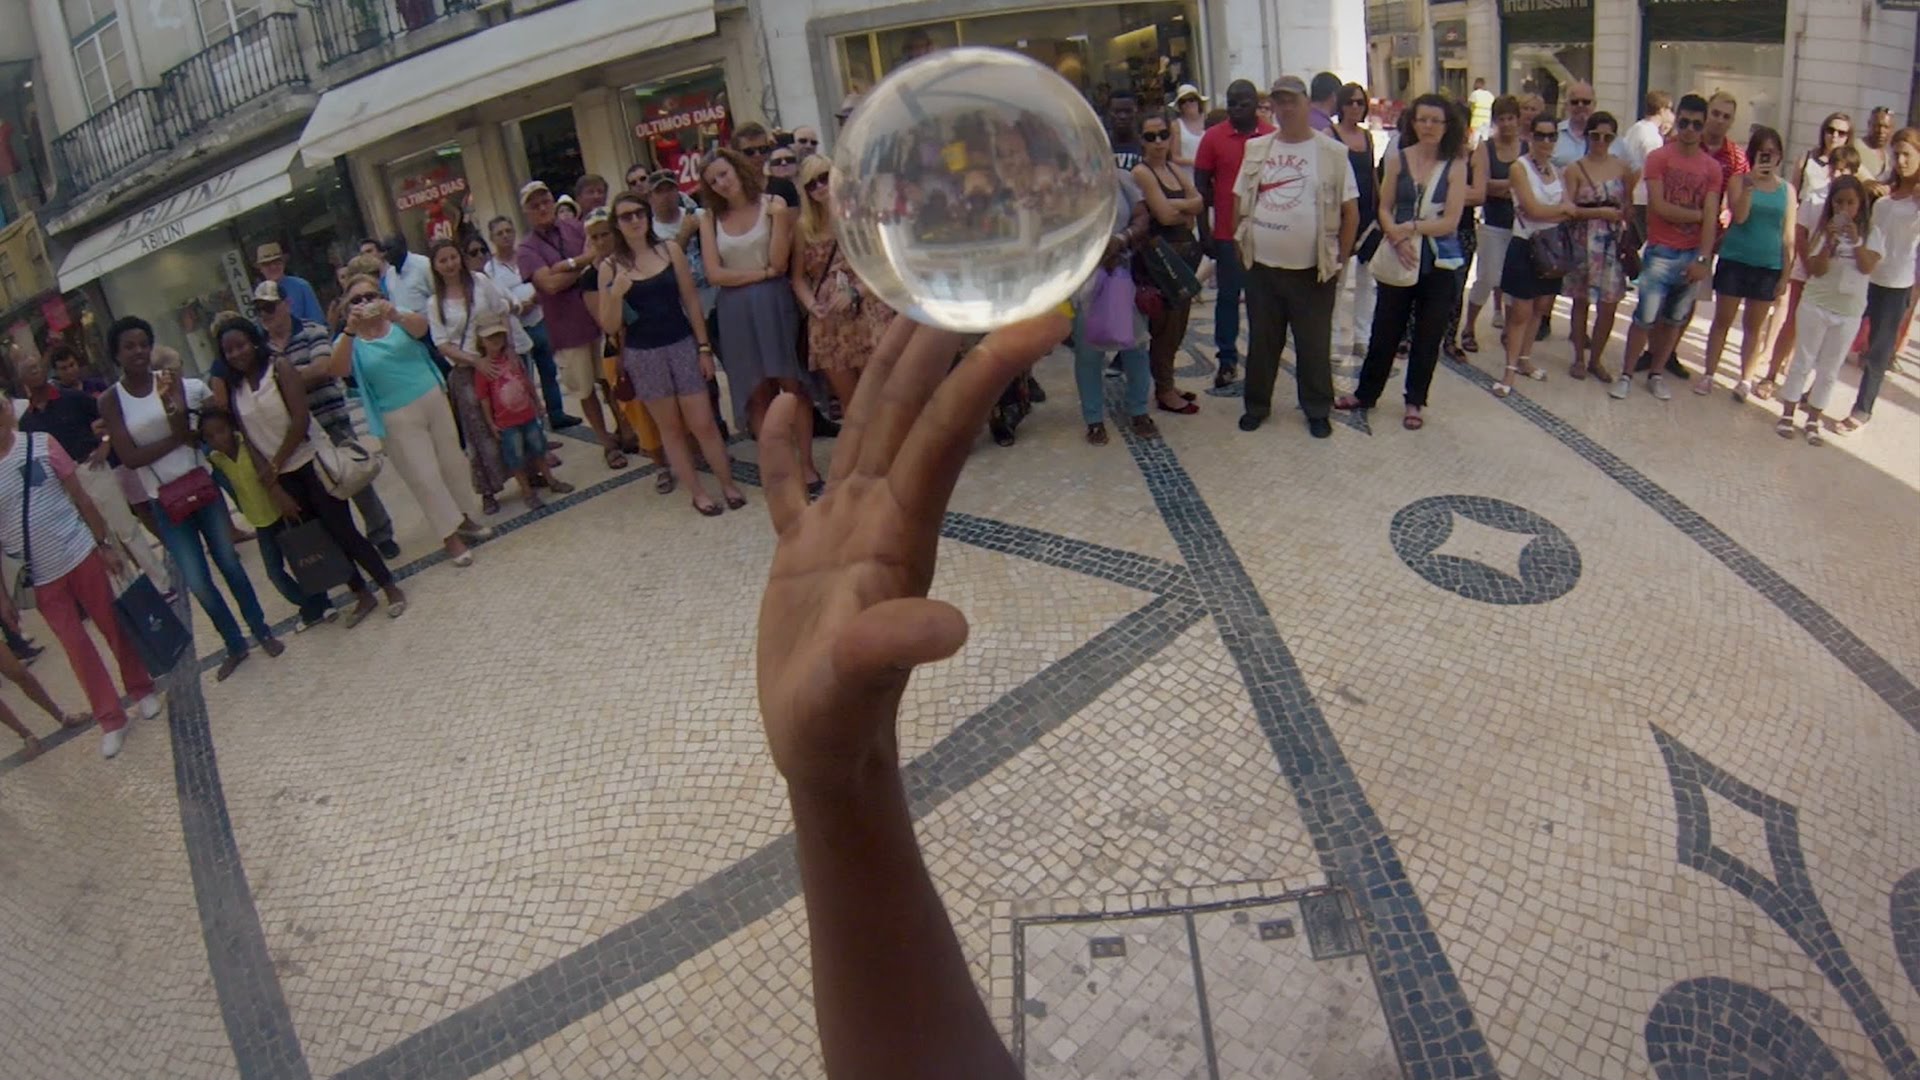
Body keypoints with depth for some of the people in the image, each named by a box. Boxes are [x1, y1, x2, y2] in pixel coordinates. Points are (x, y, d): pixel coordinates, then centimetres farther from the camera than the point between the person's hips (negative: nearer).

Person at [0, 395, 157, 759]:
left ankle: (142, 689, 31)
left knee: (114, 626, 11)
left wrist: (104, 544, 2)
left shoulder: (40, 444, -7)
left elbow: (79, 496, 1)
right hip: (40, 579, 0)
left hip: (81, 555, 0)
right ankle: (110, 719, 17)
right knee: (76, 646, 6)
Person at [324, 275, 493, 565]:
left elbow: (420, 327, -24)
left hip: (433, 399, 3)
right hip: (398, 418, -3)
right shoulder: (350, 341, -4)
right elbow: (338, 371, -24)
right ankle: (451, 535, 9)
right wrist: (350, 331, -40)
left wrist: (396, 316, -48)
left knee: (452, 462, 14)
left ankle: (462, 517, 34)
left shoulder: (399, 320, 0)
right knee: (425, 477, -1)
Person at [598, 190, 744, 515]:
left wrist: (704, 347, -1)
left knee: (702, 423, 0)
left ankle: (728, 484, 16)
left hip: (682, 345, 0)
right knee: (670, 427, 9)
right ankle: (697, 492, 19)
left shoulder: (670, 250, 0)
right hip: (642, 354, 0)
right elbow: (609, 326, -2)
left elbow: (691, 300, 2)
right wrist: (615, 294, -20)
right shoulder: (610, 267, -2)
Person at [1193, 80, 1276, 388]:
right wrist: (1205, 229, -2)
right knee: (1227, 297, 5)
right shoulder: (1213, 137, 0)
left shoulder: (1273, 137, 2)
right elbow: (1201, 184, 2)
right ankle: (1227, 360, 12)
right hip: (1227, 234, -1)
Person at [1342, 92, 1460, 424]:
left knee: (1427, 336, 8)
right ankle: (1366, 393, 26)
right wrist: (1398, 238, -17)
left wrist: (1410, 228, -16)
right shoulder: (1398, 160, 2)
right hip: (1399, 259, 1)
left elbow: (1451, 221, -8)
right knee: (1385, 330, 9)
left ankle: (1415, 402, 22)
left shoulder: (1455, 166, -2)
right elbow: (1384, 209, 1)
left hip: (1438, 262, 0)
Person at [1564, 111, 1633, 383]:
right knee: (1581, 300, 6)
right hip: (1584, 241, -2)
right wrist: (1600, 212, -17)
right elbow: (1568, 209, -9)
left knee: (1609, 304, 0)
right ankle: (1579, 358, 19)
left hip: (1614, 242, 2)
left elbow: (1628, 206, 13)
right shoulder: (1575, 170, -3)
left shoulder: (1622, 169, 6)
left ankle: (1596, 358, 16)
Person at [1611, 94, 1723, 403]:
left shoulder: (1712, 168, 5)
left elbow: (1711, 218, -1)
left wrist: (1703, 259, -10)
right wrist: (1697, 214, -3)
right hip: (1660, 252, -3)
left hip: (1692, 255, 3)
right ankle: (1626, 374, 8)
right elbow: (1659, 206, -11)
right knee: (1646, 316, -5)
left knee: (1675, 318, 10)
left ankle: (1657, 374, 21)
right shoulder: (1658, 158, -3)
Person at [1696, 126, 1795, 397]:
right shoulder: (1740, 180, -1)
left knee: (1755, 325, 9)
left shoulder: (1787, 189, 5)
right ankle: (1708, 374, 12)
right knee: (1722, 319, 4)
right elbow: (1739, 216, -16)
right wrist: (1751, 183, -23)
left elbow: (1788, 236, 6)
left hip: (1769, 266, 2)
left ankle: (1745, 379, 15)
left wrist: (1785, 274, 3)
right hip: (1735, 261, -2)